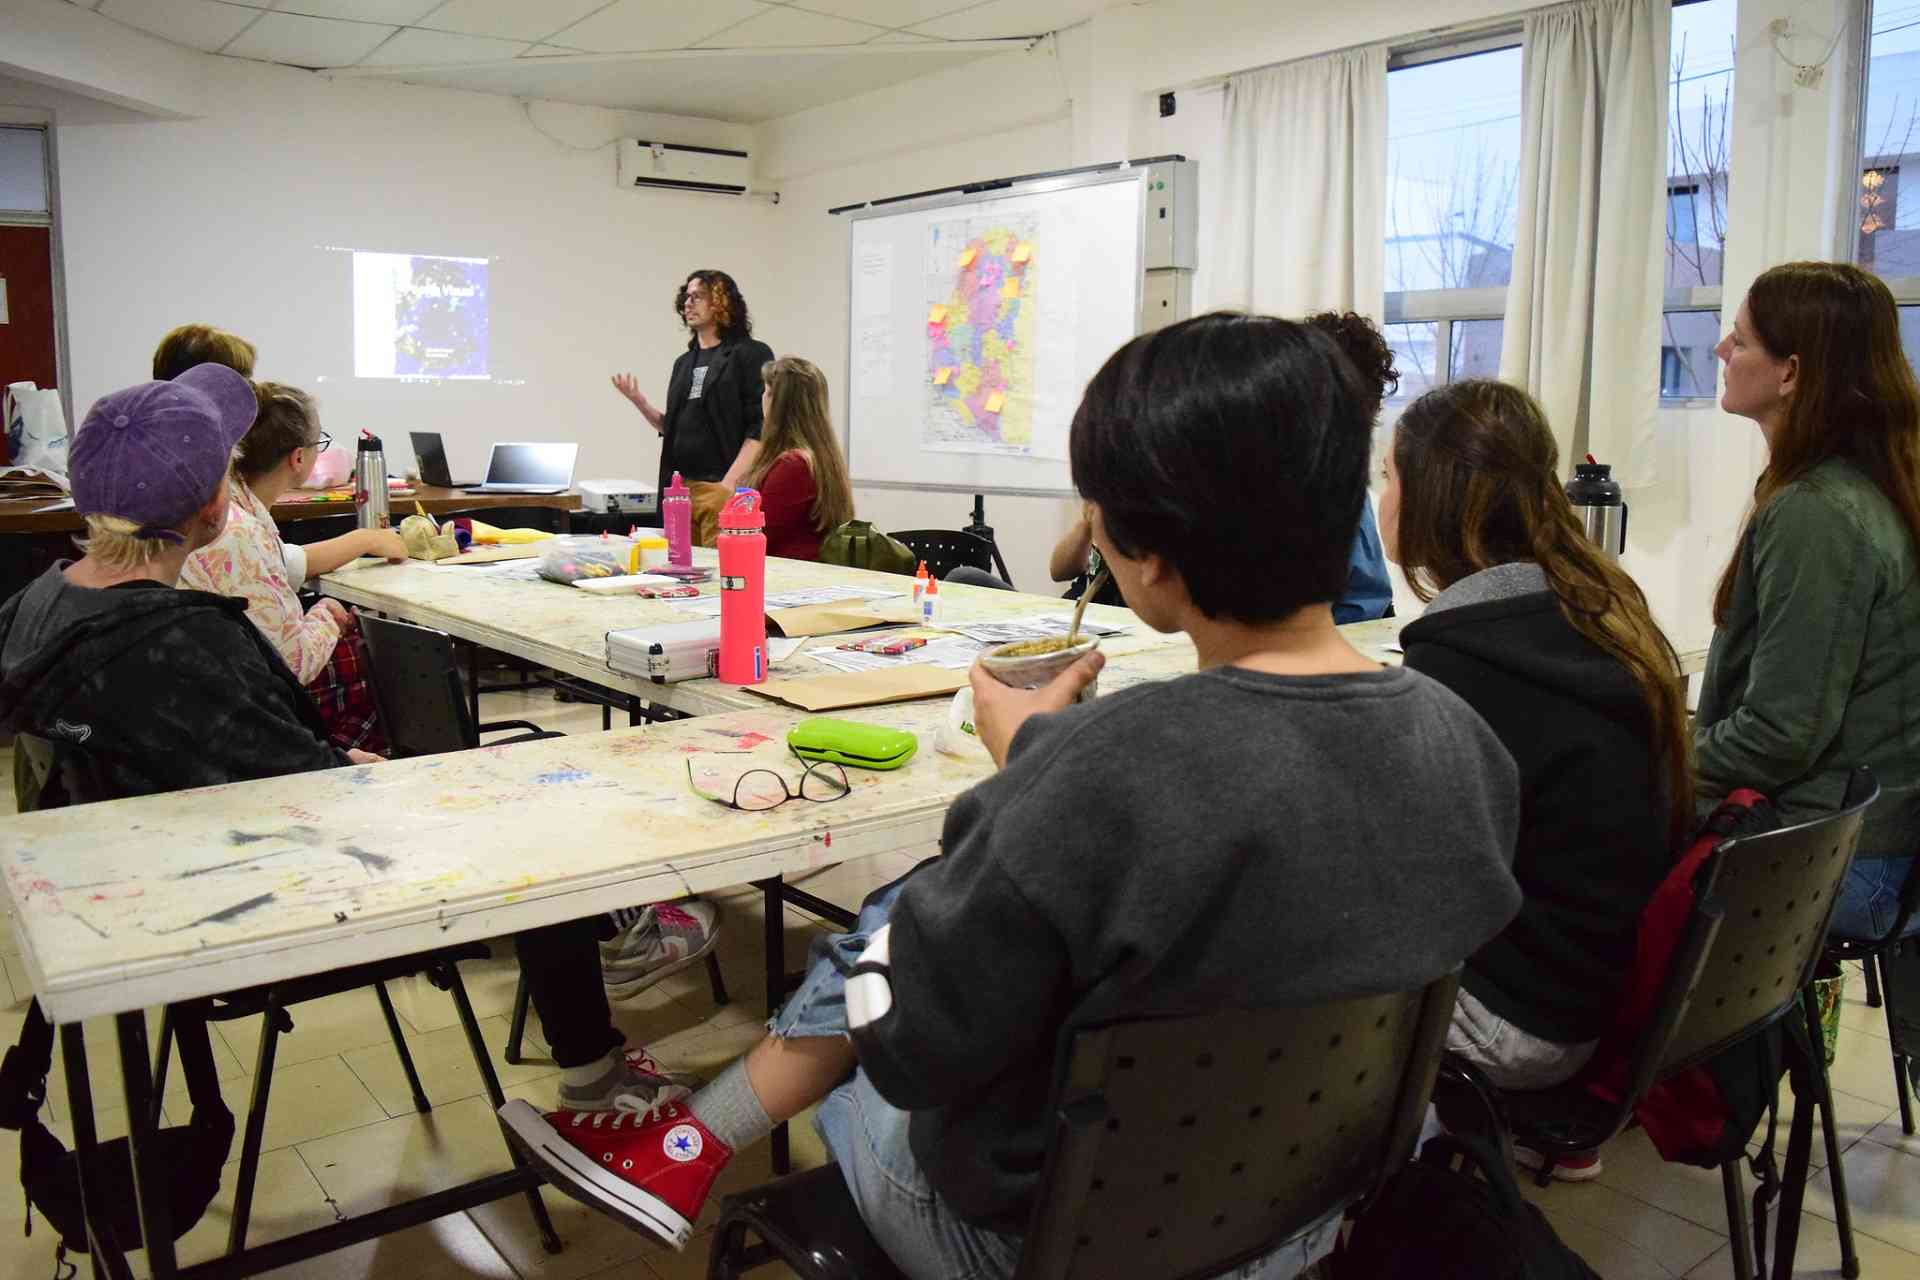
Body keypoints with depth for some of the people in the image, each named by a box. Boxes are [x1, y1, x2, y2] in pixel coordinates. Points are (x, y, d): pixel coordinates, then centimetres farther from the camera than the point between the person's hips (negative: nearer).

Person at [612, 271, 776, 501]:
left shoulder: (751, 355, -3)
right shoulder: (684, 363, 18)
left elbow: (761, 428, -11)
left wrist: (731, 482, -20)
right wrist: (640, 403, 4)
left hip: (722, 484, -6)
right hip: (681, 485, 6)